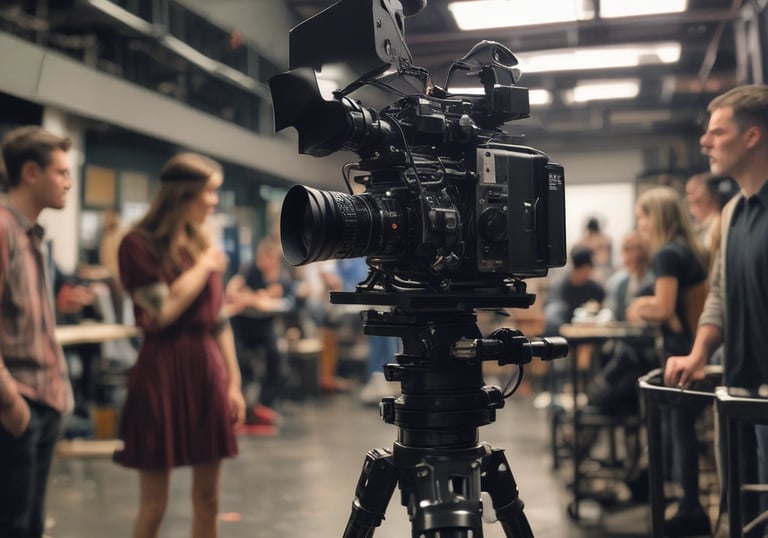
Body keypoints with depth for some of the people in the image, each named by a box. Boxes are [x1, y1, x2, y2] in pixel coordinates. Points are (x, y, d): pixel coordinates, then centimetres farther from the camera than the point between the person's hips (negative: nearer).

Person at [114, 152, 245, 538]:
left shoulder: (203, 244, 11)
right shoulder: (139, 244, -7)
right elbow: (164, 310, -19)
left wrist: (233, 381, 13)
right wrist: (204, 267, -6)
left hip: (207, 369, 6)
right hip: (163, 373, -6)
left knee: (207, 500, 11)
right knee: (153, 506, 2)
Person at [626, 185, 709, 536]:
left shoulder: (666, 254, -15)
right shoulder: (690, 250, 13)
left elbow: (663, 309, -21)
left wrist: (640, 310, -2)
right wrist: (651, 306, 13)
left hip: (680, 350, -9)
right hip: (694, 346, 9)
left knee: (680, 429, -3)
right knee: (680, 426, 15)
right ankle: (690, 504, 22)